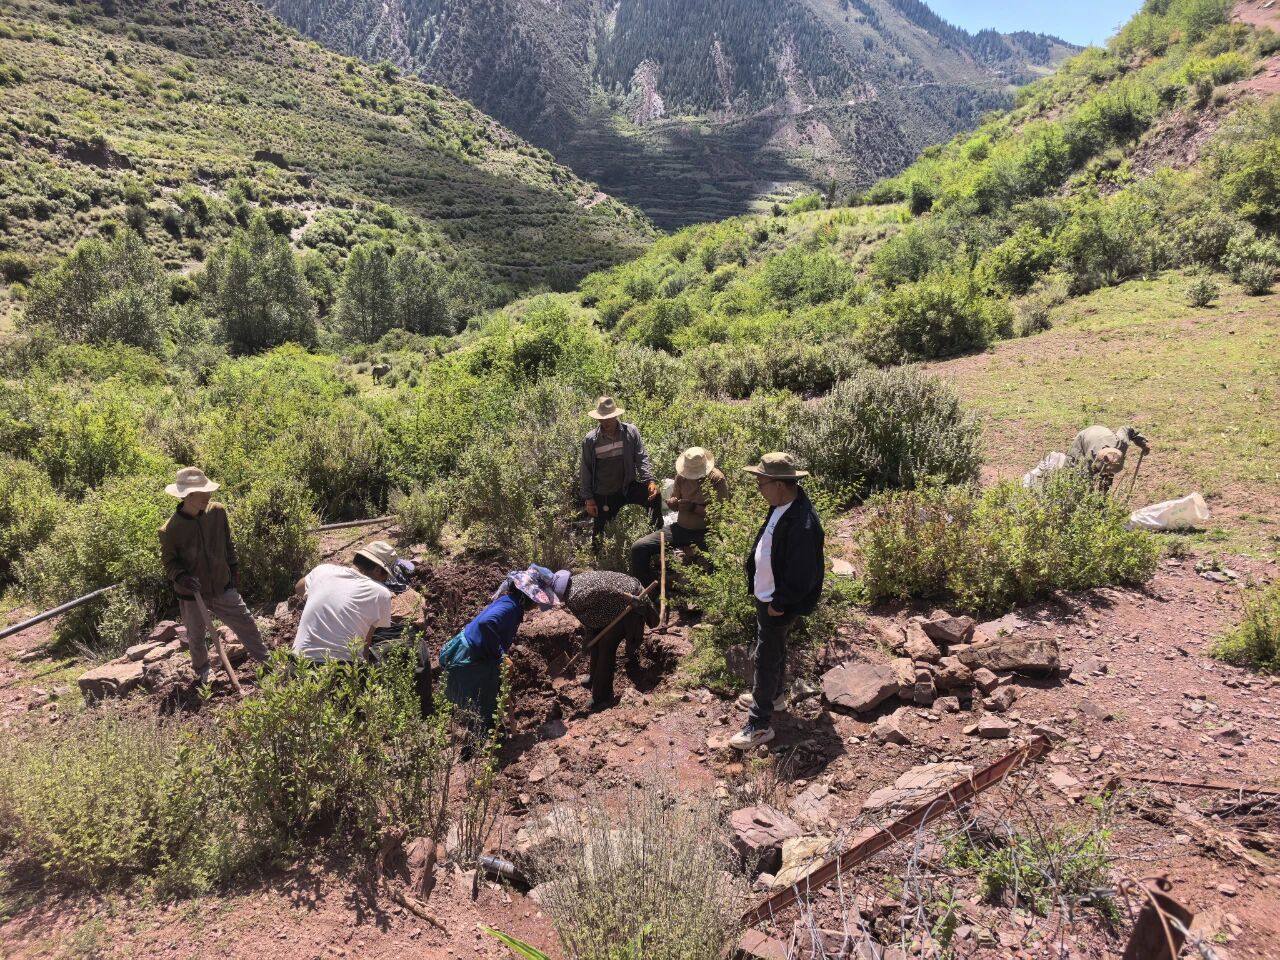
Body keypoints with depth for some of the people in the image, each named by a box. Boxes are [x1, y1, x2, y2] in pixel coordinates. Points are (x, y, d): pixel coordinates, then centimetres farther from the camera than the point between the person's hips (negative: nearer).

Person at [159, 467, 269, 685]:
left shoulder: (218, 512, -12)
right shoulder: (169, 531, -21)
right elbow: (169, 562, -9)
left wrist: (234, 570, 10)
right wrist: (181, 577, -29)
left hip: (223, 587, 2)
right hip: (192, 595, -2)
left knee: (246, 624, 8)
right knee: (196, 637, 19)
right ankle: (202, 674, 43)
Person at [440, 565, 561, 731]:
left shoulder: (513, 602, 1)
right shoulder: (509, 606, -28)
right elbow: (486, 623, -45)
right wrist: (500, 655, -33)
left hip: (478, 658, 9)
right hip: (468, 663, -9)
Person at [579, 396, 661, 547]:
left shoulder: (631, 432, -6)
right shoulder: (590, 440, -9)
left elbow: (641, 458, -6)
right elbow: (585, 471, -3)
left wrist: (650, 480, -22)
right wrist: (588, 498, -5)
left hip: (628, 487, 0)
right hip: (603, 495, 0)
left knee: (654, 495, -25)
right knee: (599, 532, 9)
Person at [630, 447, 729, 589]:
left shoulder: (717, 479, -12)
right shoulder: (681, 476, 2)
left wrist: (694, 507, -24)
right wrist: (672, 502, -8)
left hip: (704, 533, -5)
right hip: (680, 529, 5)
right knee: (639, 548, -7)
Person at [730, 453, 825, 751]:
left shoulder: (802, 525, -34)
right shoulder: (782, 504, -4)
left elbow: (802, 575, -27)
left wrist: (779, 604, -16)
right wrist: (759, 587, 13)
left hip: (779, 605, -9)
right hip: (766, 595, 9)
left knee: (766, 658, 2)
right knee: (774, 650, 26)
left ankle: (760, 724, 15)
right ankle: (772, 695, 47)